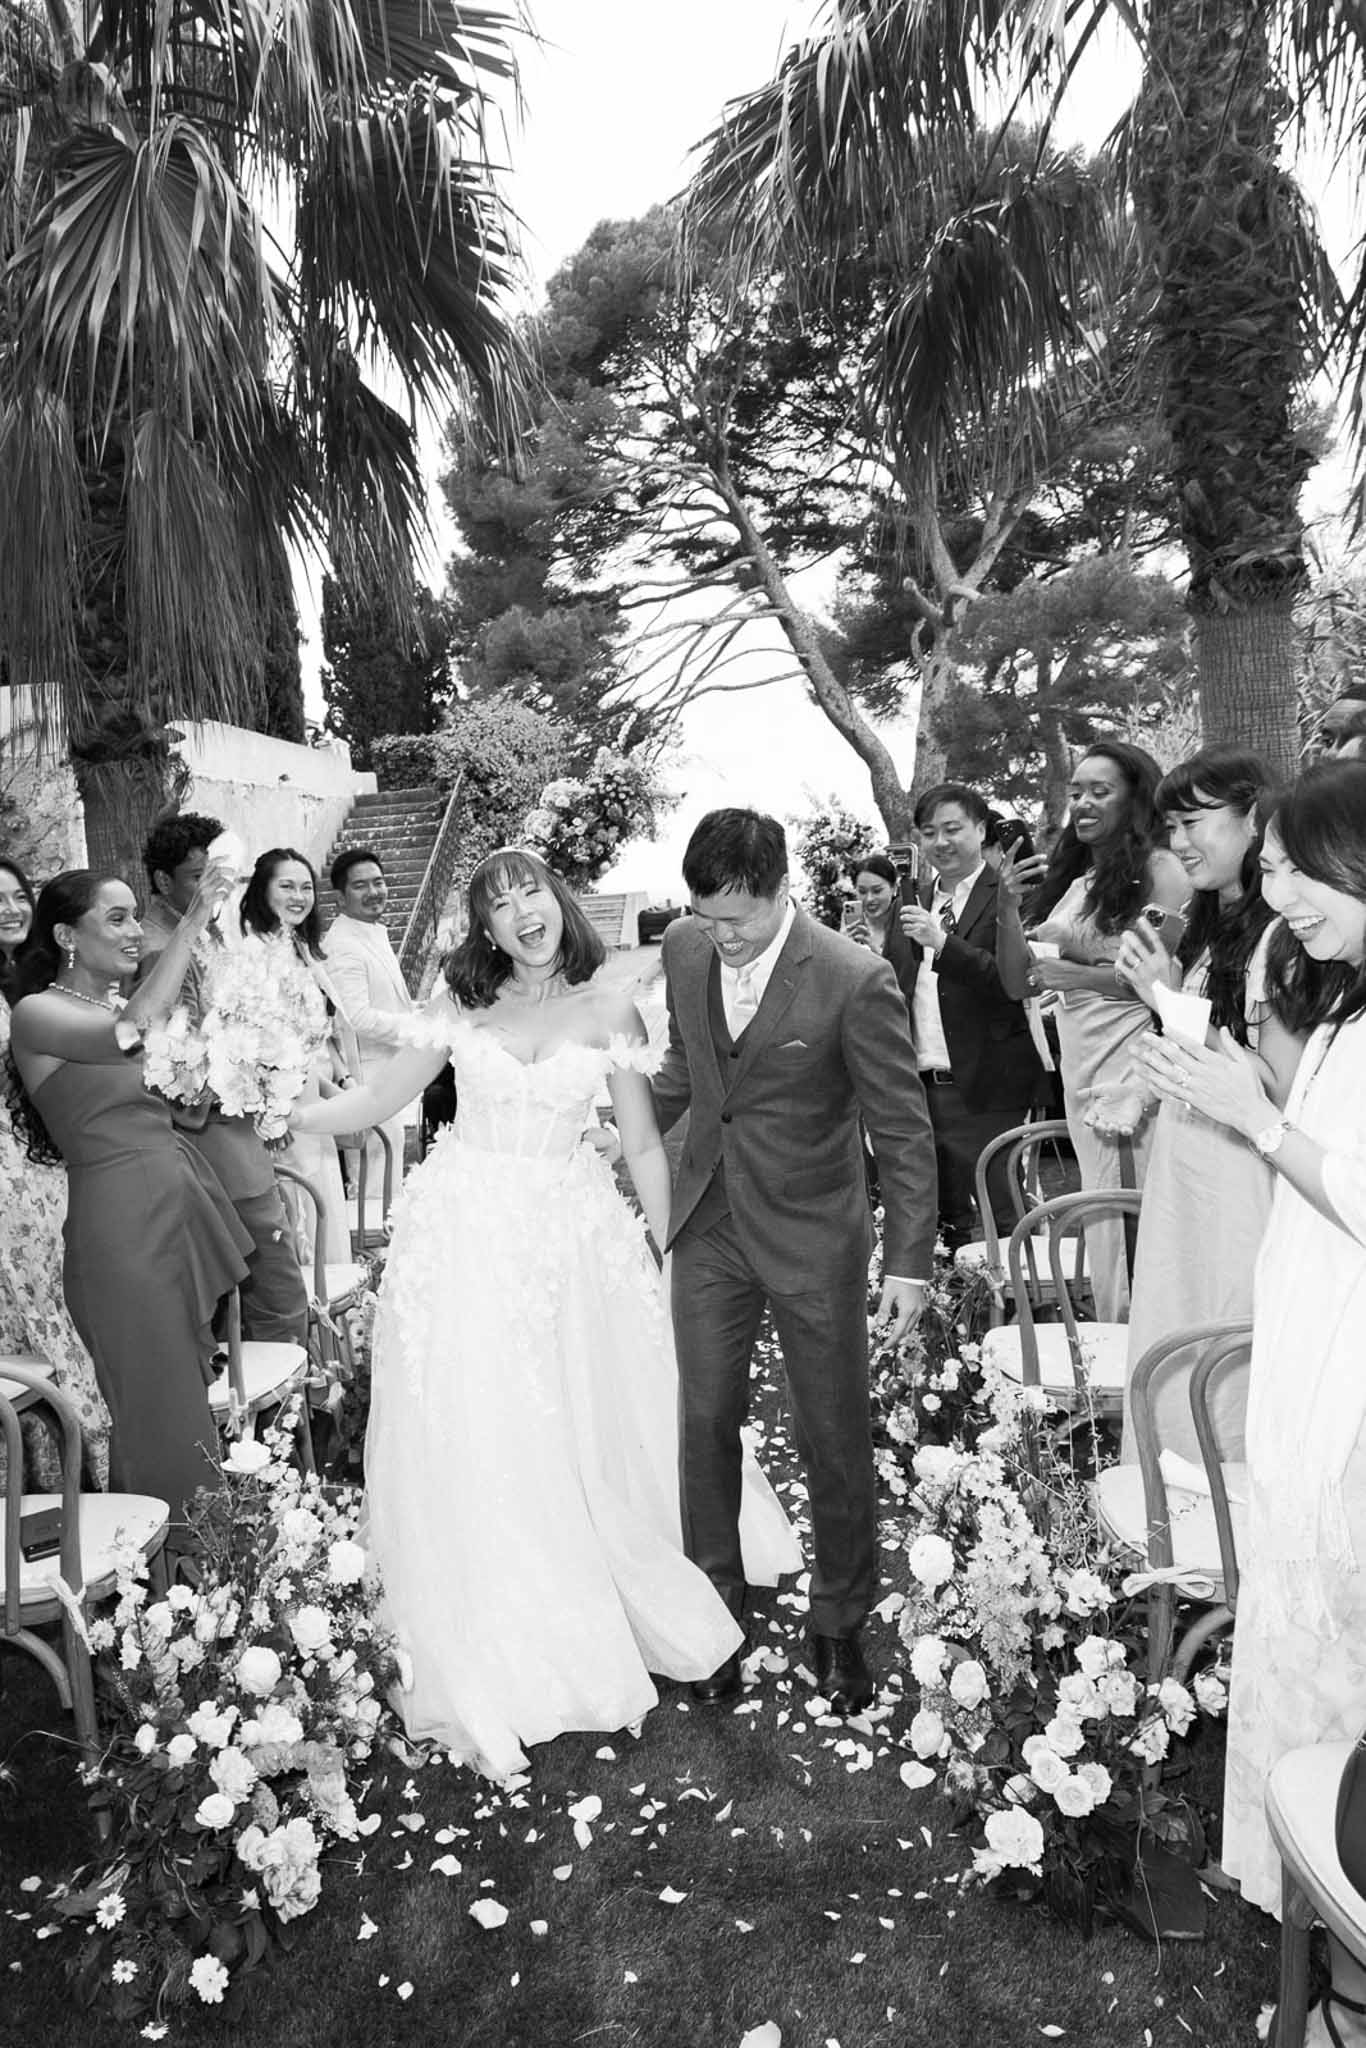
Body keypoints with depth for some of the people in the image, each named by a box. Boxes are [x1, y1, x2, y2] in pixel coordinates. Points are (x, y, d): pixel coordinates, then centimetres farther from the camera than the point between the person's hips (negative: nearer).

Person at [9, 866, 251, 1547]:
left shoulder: (116, 1002, 13)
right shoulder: (37, 1012, -10)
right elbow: (130, 1032, -28)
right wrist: (194, 919, -26)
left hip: (183, 1201, 8)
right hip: (121, 1215, -8)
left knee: (196, 1379, 16)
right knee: (155, 1400, 2)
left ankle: (198, 1548, 31)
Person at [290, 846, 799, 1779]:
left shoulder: (608, 1012, -2)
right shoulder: (461, 1006, 1)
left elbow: (645, 1146, 1)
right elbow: (380, 1098, 3)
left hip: (574, 1236, 0)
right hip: (467, 1236, 1)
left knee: (594, 1429, 9)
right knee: (472, 1442, 5)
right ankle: (495, 1661, 22)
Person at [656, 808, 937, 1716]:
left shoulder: (854, 980, -21)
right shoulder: (686, 947, -4)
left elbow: (904, 1130, -14)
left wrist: (909, 1264, -13)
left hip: (813, 1238, -4)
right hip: (710, 1230, 4)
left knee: (836, 1437, 10)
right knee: (705, 1420, 12)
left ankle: (840, 1623, 33)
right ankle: (715, 1607, 33)